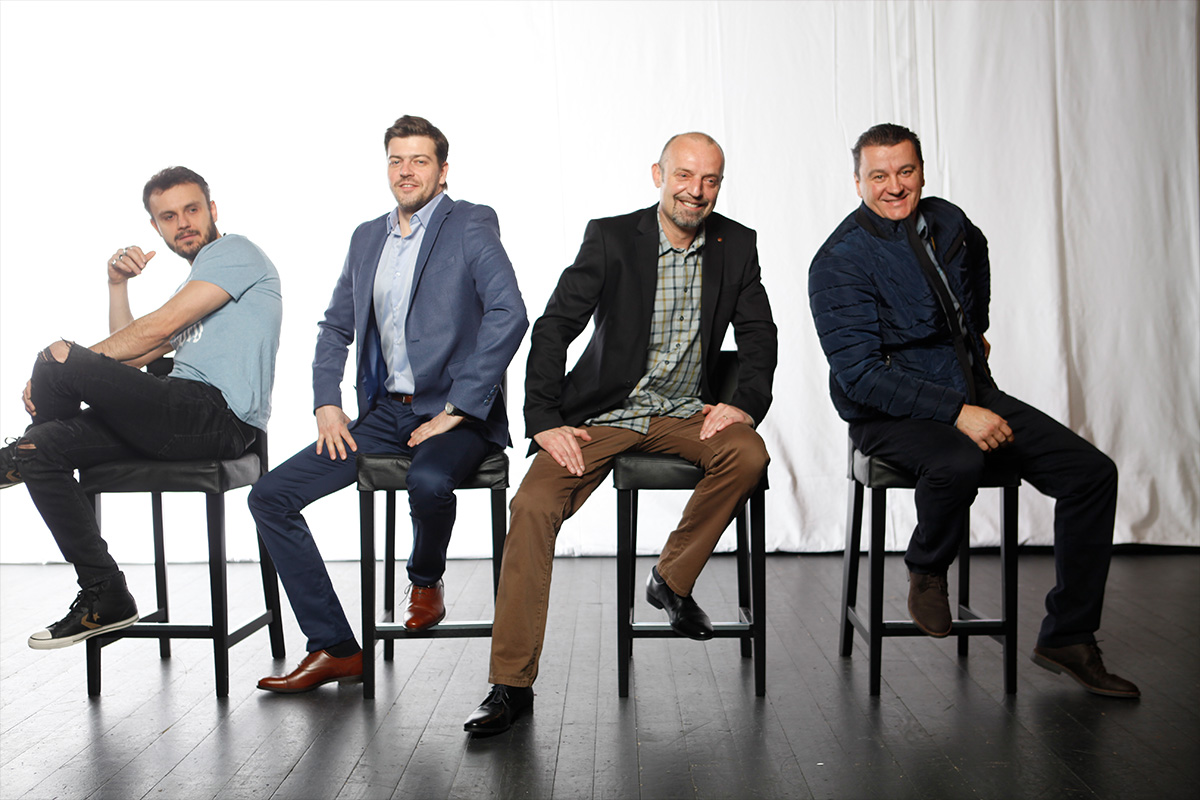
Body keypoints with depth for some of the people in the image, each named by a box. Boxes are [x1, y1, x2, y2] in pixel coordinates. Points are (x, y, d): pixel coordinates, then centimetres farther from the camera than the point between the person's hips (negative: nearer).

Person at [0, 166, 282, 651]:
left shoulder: (234, 251, 0)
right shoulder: (198, 287, 31)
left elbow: (160, 328, -11)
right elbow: (129, 360, 26)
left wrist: (62, 367, -5)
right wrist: (118, 284, 15)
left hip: (216, 417, -10)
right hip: (190, 419, 10)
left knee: (60, 357, -17)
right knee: (41, 449, -1)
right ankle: (104, 598, 1)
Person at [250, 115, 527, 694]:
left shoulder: (471, 226, -4)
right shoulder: (367, 237, 16)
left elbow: (508, 314, -19)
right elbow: (336, 326, 23)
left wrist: (456, 410, -21)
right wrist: (327, 405, 6)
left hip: (452, 413, -6)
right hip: (384, 413, 6)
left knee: (428, 482, -39)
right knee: (270, 496, -6)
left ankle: (426, 581, -3)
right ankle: (335, 649, 0)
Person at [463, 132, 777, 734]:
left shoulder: (736, 245, 2)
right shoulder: (611, 237, -7)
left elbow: (759, 335, 7)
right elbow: (554, 328, -9)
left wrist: (746, 404, -11)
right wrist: (544, 421, -18)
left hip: (685, 413, 3)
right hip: (604, 413, -2)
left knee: (748, 455, -28)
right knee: (533, 506, -23)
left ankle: (671, 580, -3)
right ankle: (511, 685, -14)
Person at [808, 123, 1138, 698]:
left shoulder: (948, 223, 5)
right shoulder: (840, 262, -15)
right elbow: (859, 374, -22)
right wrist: (957, 413, -28)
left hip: (974, 393, 7)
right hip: (890, 414, -7)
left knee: (1092, 471, -7)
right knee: (958, 463, -39)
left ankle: (1067, 639, 4)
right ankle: (926, 575, -6)